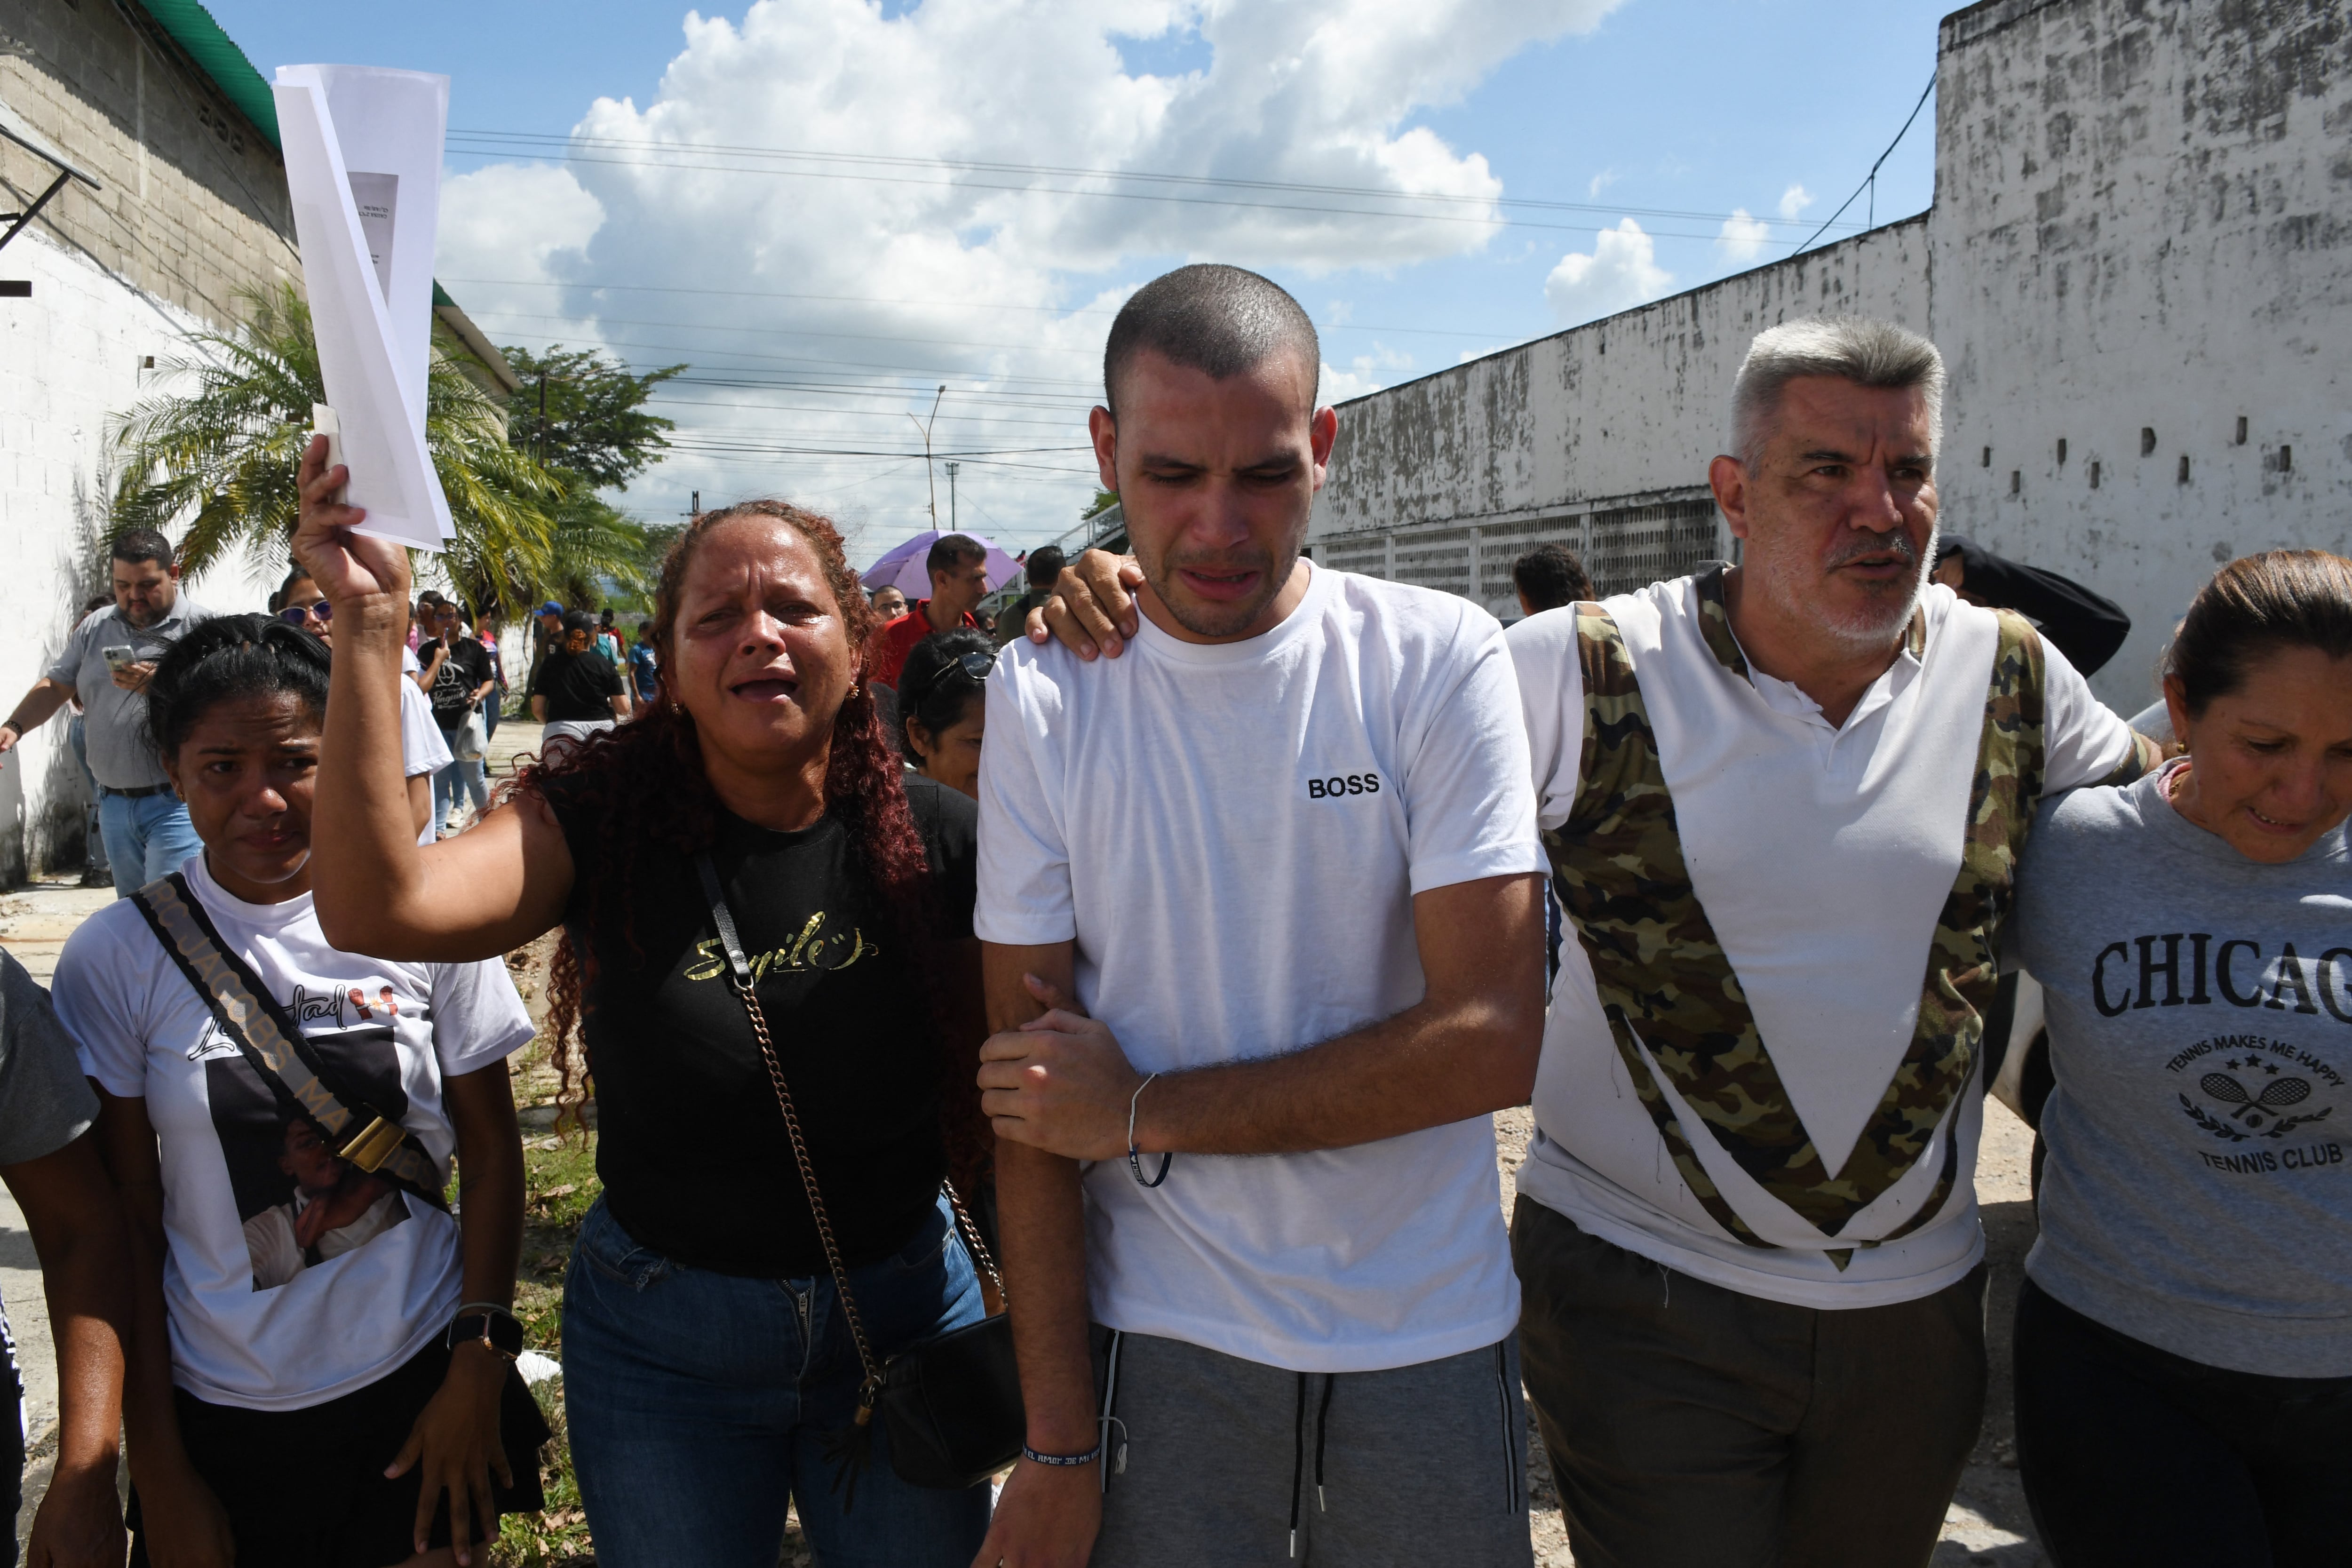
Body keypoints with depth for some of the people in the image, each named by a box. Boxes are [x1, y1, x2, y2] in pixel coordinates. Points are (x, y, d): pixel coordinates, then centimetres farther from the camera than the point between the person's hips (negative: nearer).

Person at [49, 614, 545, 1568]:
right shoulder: (116, 958, -8)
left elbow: (490, 1148, -2)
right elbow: (127, 1221, -5)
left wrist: (480, 1365, -5)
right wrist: (157, 1470, -2)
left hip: (420, 1387, 1)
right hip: (220, 1417, 0)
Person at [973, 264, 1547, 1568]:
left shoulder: (1437, 661, -10)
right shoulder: (1040, 695, -6)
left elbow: (1491, 1041, -15)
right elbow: (1033, 1092, -6)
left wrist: (1143, 1112, -13)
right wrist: (1057, 1440, -7)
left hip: (1429, 1344, 0)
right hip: (1159, 1344, 0)